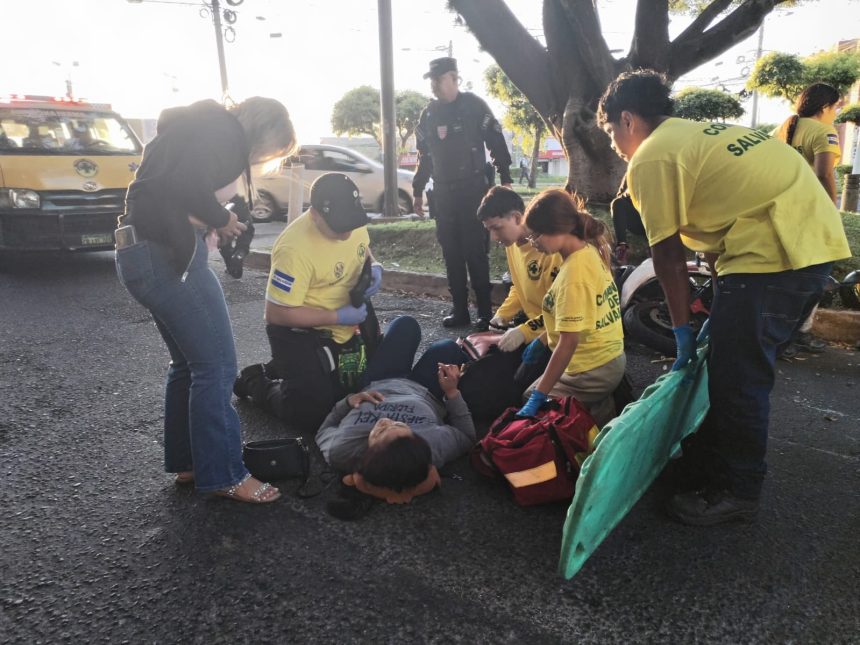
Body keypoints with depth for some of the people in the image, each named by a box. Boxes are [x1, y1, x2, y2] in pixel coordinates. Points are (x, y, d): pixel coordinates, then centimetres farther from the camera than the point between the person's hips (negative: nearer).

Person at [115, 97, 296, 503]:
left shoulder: (205, 127, 22)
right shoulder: (224, 131, -8)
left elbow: (176, 186, 16)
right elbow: (188, 188, -24)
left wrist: (216, 222, 5)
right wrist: (222, 219, -8)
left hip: (152, 252, 11)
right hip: (166, 254, -11)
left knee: (190, 363, 17)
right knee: (216, 366, -5)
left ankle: (186, 462, 27)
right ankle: (223, 476, 5)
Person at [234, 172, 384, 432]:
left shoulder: (352, 221, -9)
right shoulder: (295, 249, -31)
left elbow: (363, 248, 15)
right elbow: (276, 314, -26)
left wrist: (374, 267, -9)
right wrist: (337, 317, -27)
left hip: (342, 329, 8)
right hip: (298, 332, -8)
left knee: (360, 389, 19)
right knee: (313, 412, -12)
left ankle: (281, 369, 34)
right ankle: (256, 381, 16)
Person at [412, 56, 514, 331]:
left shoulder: (474, 106, -4)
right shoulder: (428, 114, 11)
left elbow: (497, 143, -4)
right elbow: (424, 156, 18)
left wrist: (505, 180, -9)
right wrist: (417, 191, 16)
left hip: (473, 190, -5)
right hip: (443, 193, 5)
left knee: (476, 252, -7)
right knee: (451, 253, 6)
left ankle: (485, 312, 0)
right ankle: (460, 310, 14)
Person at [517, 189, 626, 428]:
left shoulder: (574, 273, -25)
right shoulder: (590, 250, 1)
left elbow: (569, 341, -27)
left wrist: (537, 398, -26)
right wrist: (542, 341, 21)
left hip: (592, 371, -9)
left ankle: (596, 414, 0)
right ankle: (600, 406, 15)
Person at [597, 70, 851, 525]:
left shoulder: (650, 158, -6)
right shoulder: (699, 134, 22)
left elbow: (668, 254, -6)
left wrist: (682, 330, 3)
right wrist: (723, 301, 24)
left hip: (773, 251, -10)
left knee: (736, 377, 0)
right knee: (739, 366, 18)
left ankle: (737, 492, 14)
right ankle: (709, 466, 33)